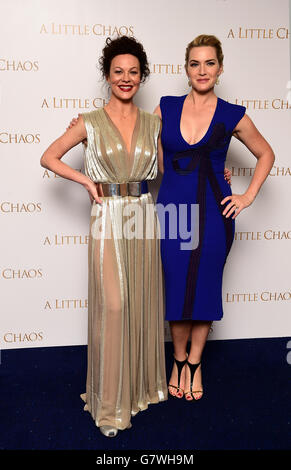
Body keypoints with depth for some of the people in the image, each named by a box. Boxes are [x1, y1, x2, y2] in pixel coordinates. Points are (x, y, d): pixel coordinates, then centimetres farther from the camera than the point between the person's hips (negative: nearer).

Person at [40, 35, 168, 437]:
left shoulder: (153, 123, 9)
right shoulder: (91, 123, -1)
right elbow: (48, 157, 4)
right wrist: (87, 181, -5)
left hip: (144, 216, 4)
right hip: (108, 218, -3)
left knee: (143, 302, 11)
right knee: (112, 305, -4)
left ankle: (142, 382, 33)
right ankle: (111, 403, 14)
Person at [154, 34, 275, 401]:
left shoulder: (232, 116, 1)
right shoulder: (166, 108, 4)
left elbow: (266, 155, 12)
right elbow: (155, 159, 14)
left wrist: (248, 196, 4)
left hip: (213, 212, 0)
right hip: (172, 208, 1)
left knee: (205, 286, 7)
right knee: (175, 286, 6)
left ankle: (195, 363, 28)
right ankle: (179, 360, 29)